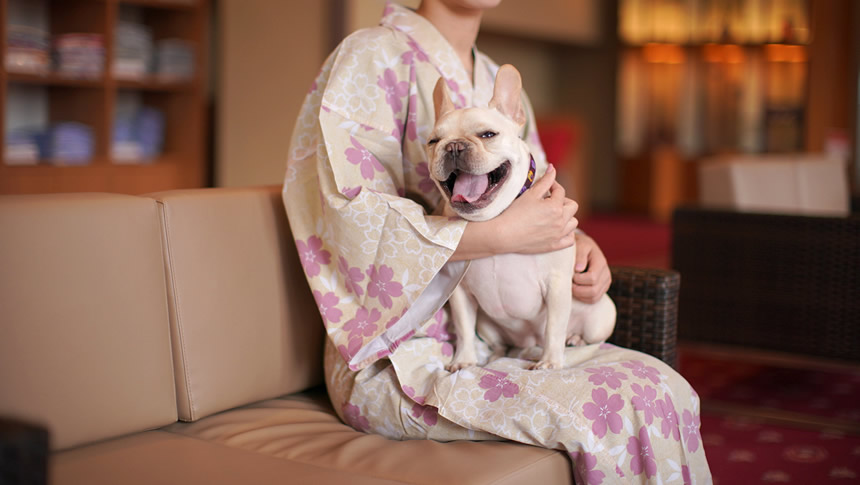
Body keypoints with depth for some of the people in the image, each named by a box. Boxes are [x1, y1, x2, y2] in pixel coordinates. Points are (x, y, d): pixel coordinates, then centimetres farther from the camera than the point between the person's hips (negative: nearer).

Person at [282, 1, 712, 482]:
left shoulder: (498, 81, 17)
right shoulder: (373, 57, -6)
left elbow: (540, 203, 23)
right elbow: (357, 216, -17)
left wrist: (575, 241, -1)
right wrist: (505, 233, -22)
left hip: (501, 333, 7)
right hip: (401, 357, -7)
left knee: (664, 387, -14)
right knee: (602, 411, -25)